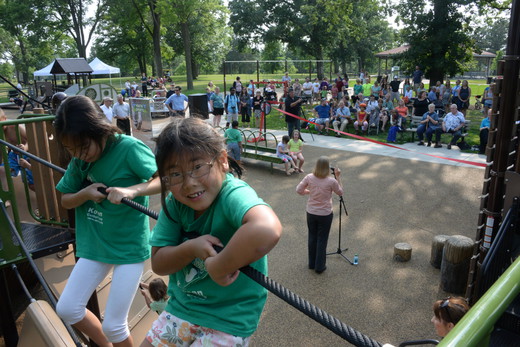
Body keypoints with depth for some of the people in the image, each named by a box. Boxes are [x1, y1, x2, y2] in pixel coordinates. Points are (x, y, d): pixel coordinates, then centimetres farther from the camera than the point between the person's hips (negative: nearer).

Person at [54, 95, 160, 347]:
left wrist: (132, 190, -37)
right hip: (94, 245, 7)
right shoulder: (80, 159, 0)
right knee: (66, 309, 12)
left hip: (129, 247, -6)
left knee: (113, 325, 1)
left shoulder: (129, 147, -19)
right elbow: (65, 200, 8)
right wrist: (85, 194, -14)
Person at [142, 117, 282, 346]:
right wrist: (191, 248, -25)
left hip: (228, 320, -6)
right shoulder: (174, 202, -9)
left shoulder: (233, 194, -30)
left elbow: (267, 230, -53)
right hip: (181, 307, 6)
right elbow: (158, 264, -6)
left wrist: (219, 267, -38)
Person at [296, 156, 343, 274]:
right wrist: (338, 177, -1)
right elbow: (340, 192, -1)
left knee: (312, 237, 18)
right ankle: (319, 266, 22)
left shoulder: (309, 178, -12)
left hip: (311, 213, 3)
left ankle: (312, 263, 32)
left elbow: (299, 190, -1)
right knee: (322, 240, 11)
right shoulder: (331, 181, -19)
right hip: (325, 214, -3)